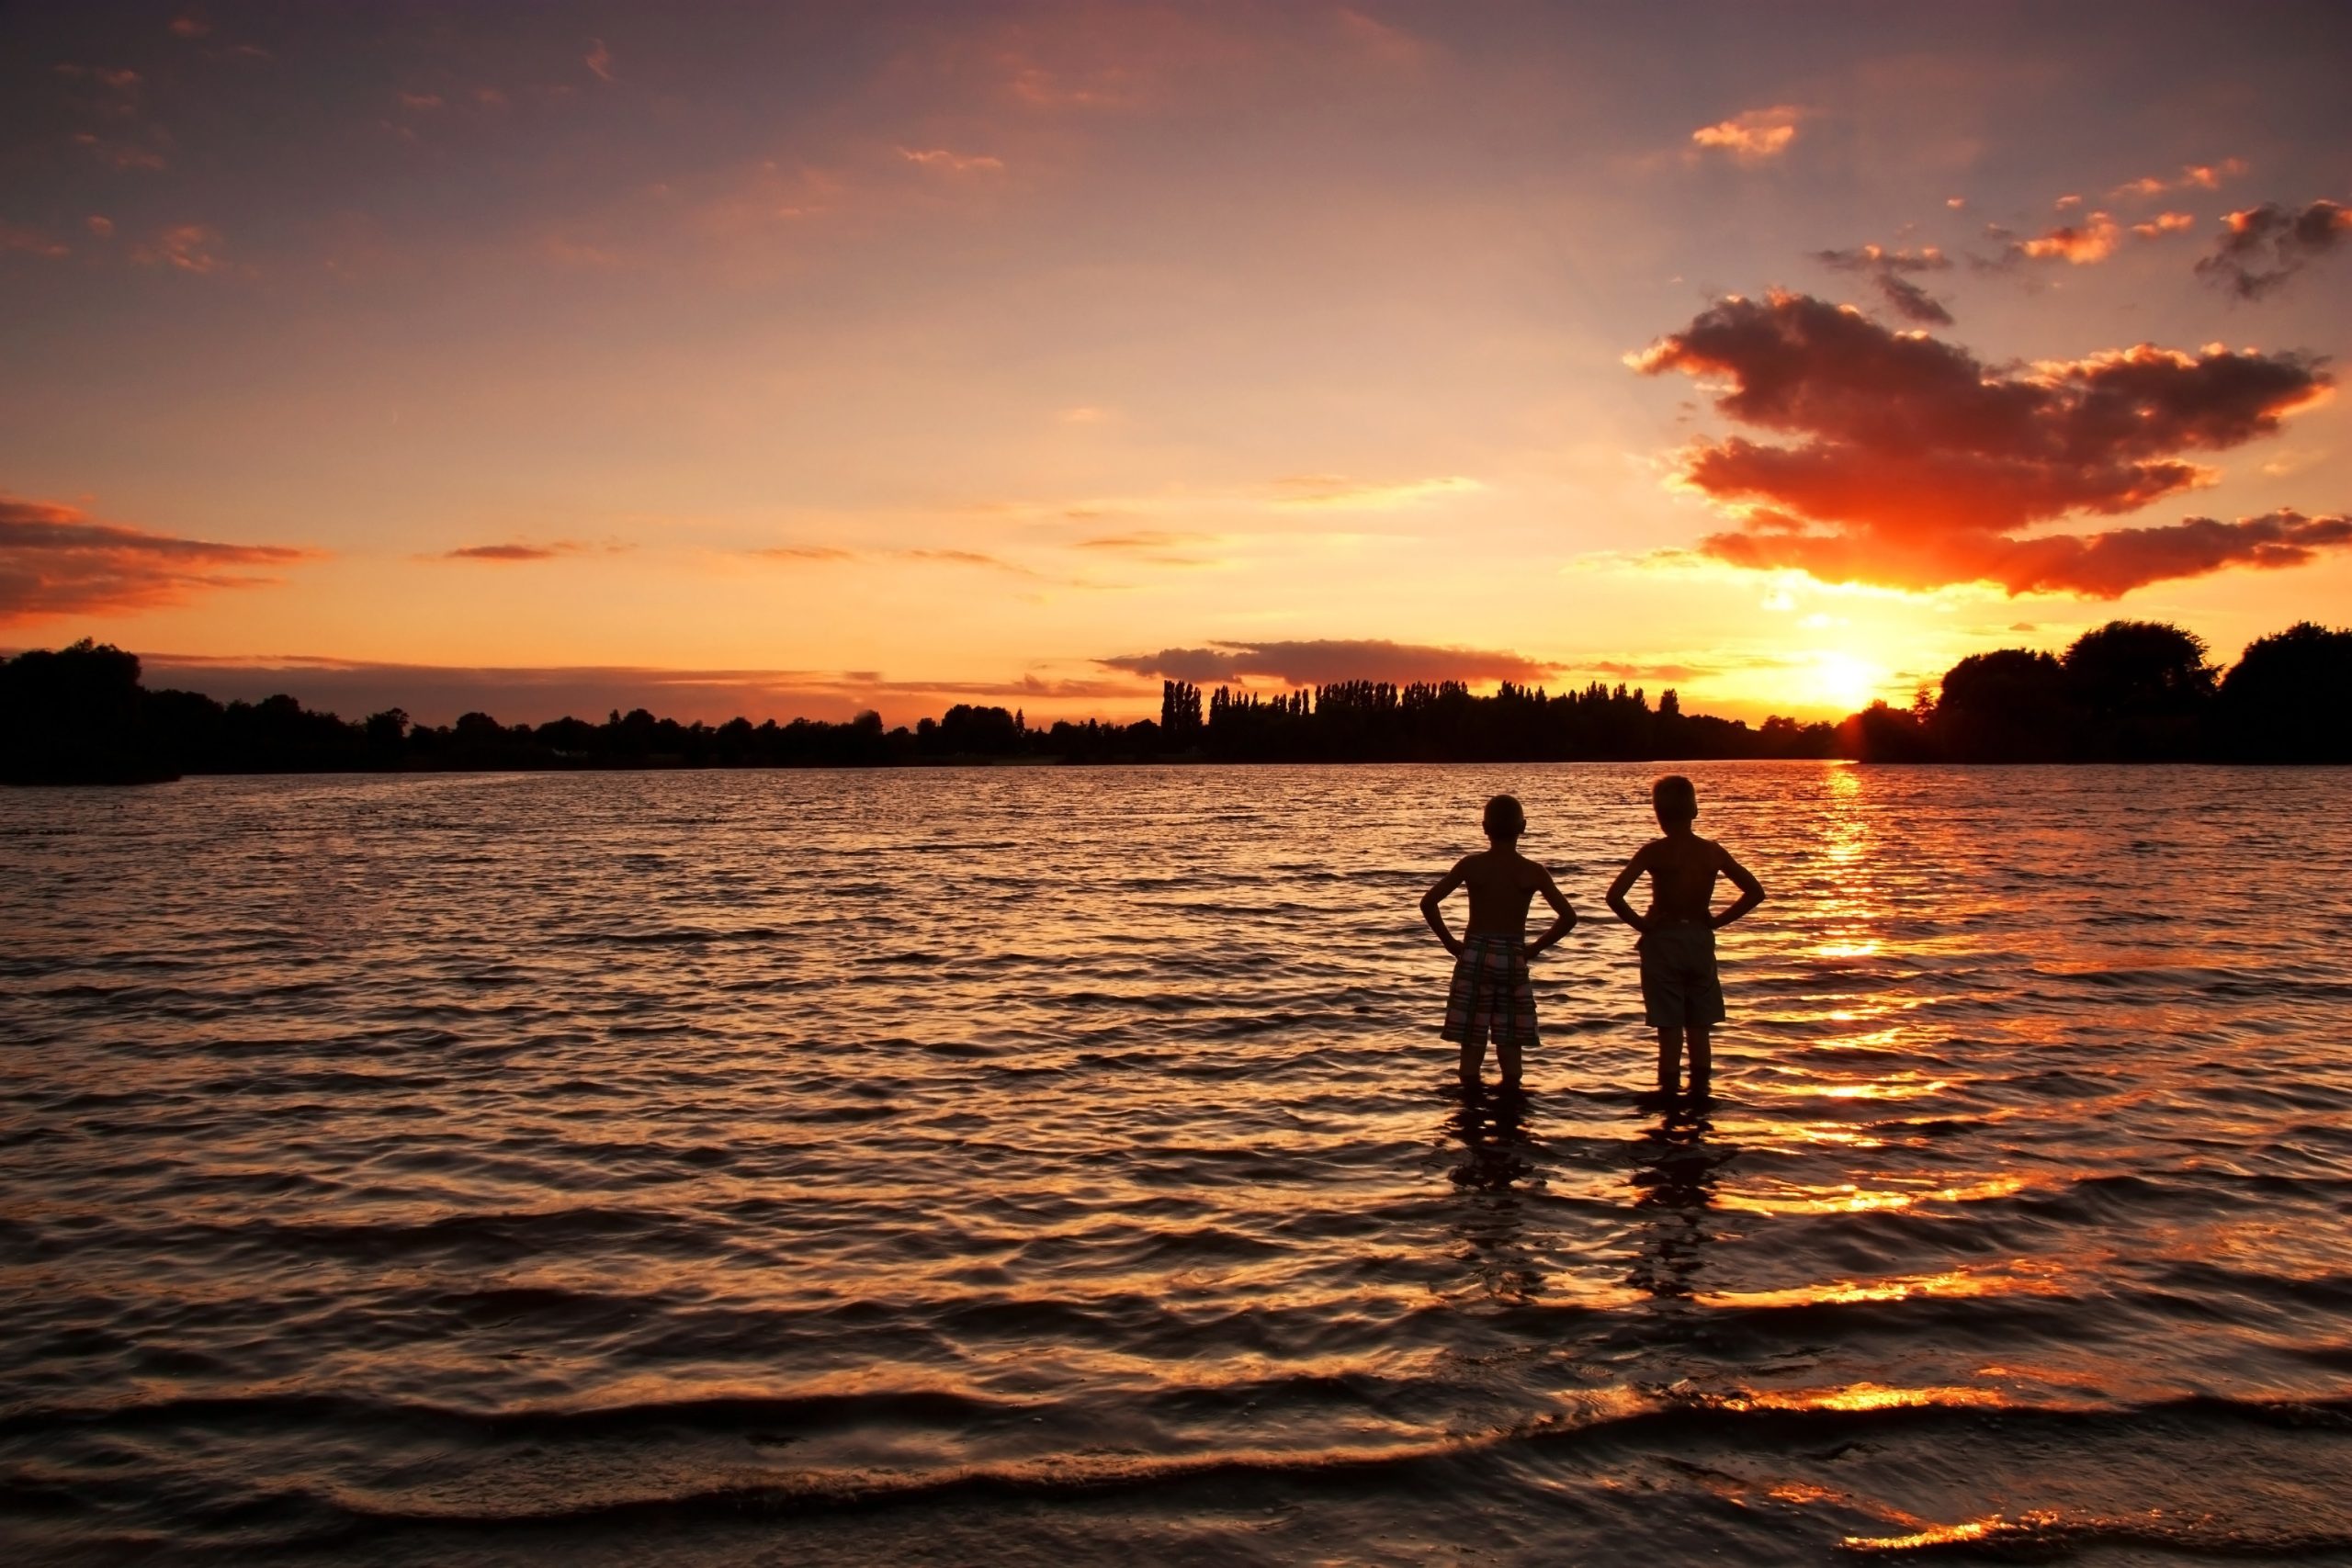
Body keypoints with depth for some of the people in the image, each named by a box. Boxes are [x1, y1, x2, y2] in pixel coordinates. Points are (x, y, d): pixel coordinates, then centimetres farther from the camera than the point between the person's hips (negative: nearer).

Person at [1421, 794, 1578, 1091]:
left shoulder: (1470, 865, -3)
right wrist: (1534, 948, 4)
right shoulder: (1533, 872, -2)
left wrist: (1451, 943, 1)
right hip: (1513, 960, 1)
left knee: (1472, 1044, 5)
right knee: (1510, 1046, 9)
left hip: (1474, 957, 0)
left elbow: (1428, 903, -7)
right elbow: (1568, 917, -5)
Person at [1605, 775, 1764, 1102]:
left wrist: (1639, 923, -7)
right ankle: (1699, 1094, 18)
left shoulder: (1653, 852, -12)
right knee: (1700, 1029, 13)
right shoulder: (1713, 851, -2)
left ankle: (1669, 1095, 7)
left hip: (1662, 941, -3)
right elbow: (1755, 892, -1)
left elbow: (1615, 896, -21)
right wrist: (1717, 920, 3)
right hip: (1700, 940, 3)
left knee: (1669, 1028, 2)